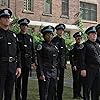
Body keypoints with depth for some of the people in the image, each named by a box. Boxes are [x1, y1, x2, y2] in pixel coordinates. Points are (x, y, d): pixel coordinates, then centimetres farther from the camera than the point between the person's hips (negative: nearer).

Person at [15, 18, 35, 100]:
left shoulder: (30, 37, 12)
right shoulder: (16, 37, -1)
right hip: (19, 62, -4)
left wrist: (33, 62, 8)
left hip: (27, 63, 4)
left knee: (25, 82, 10)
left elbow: (33, 50, 14)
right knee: (18, 82, 0)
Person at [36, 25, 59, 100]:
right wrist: (41, 74, -16)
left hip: (53, 72, 6)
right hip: (45, 71, -6)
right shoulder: (41, 46, -3)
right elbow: (39, 61, -9)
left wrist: (57, 74, 13)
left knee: (52, 92, 8)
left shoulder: (54, 47, 14)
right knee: (44, 94, -4)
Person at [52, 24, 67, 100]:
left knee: (61, 81, 12)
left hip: (62, 64, 8)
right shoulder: (54, 40, -9)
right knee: (56, 80, -6)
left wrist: (65, 63, 16)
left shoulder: (63, 40, 16)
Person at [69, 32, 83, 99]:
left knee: (80, 80, 10)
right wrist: (73, 65, -15)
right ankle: (75, 94, 6)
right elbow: (71, 57, -10)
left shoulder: (83, 46, 12)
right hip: (76, 66, -6)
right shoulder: (73, 47, -7)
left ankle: (79, 93, 21)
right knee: (76, 80, -2)